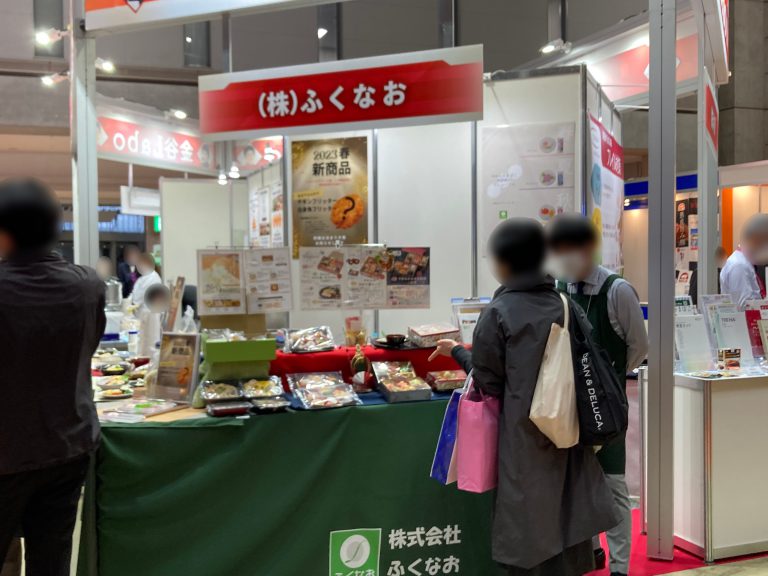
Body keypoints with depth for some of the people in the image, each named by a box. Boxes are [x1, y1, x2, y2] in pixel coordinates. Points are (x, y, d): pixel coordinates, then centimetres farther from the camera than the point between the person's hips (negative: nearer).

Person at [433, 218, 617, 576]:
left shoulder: (498, 312, -12)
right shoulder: (564, 304, 3)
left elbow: (488, 383, -9)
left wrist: (456, 351, 5)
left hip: (525, 435, -5)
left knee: (530, 538, 7)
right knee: (566, 519, 17)